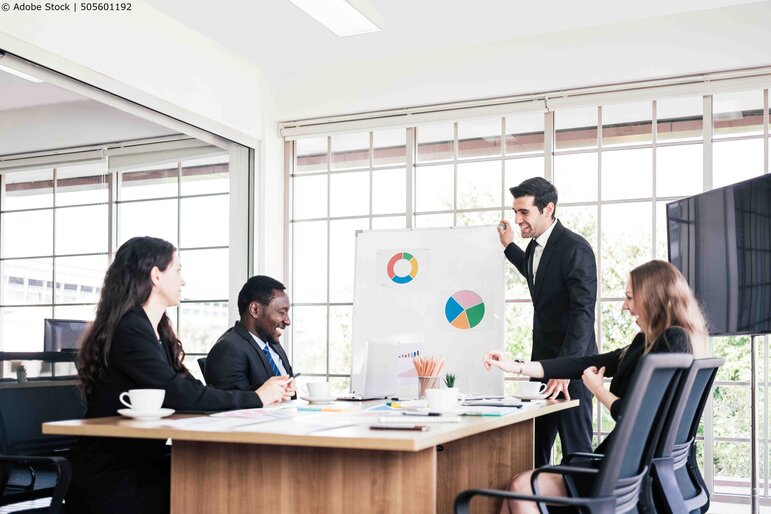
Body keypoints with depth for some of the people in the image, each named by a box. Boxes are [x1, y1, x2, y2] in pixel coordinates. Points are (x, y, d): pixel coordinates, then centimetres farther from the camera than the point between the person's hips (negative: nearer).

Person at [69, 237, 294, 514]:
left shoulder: (157, 331, 11)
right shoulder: (129, 329, -17)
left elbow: (189, 389, 4)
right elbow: (180, 396, -23)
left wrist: (266, 393, -5)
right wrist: (255, 398, -16)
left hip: (141, 465, 8)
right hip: (111, 481, -8)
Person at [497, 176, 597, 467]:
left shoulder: (575, 249, -15)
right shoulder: (535, 247, 11)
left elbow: (583, 312, -22)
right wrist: (509, 246, 31)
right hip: (542, 361, 8)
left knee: (575, 449, -2)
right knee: (535, 446, 8)